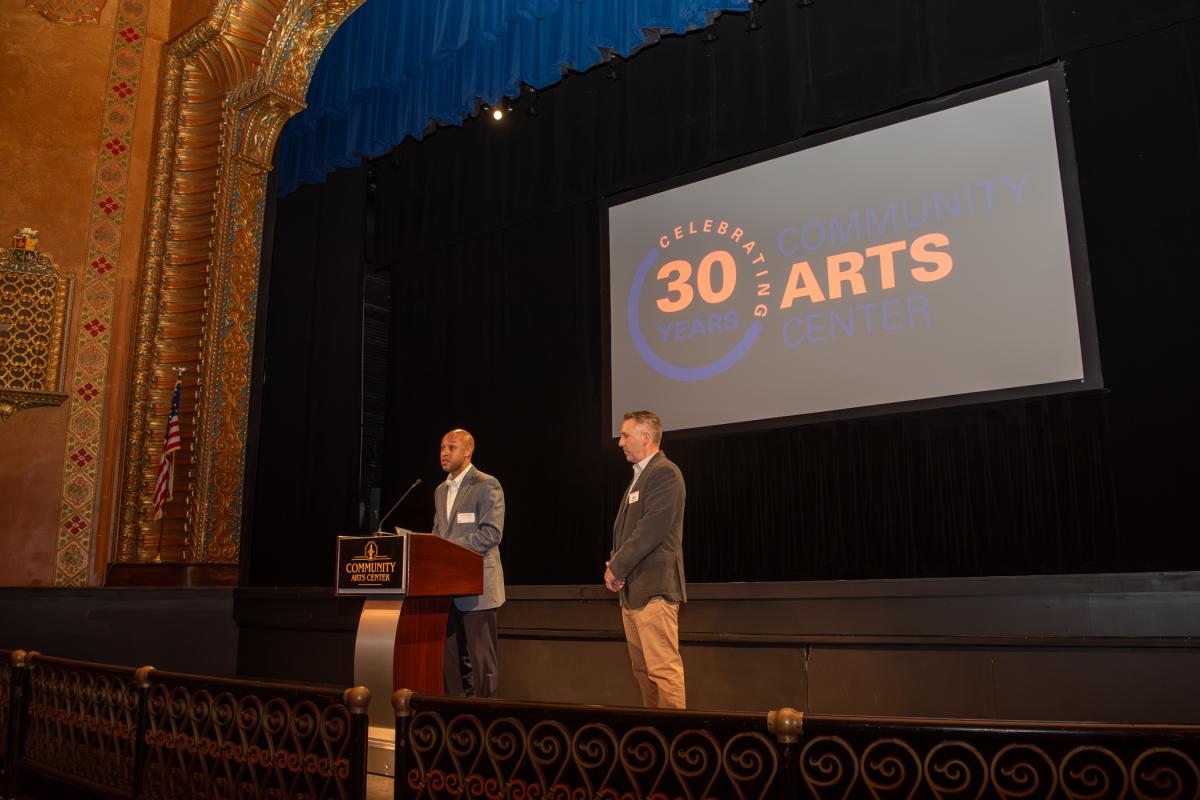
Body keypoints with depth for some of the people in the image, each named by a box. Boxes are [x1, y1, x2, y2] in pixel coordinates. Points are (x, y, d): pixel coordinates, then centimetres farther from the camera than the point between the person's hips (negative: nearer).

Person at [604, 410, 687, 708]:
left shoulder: (665, 473, -11)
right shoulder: (639, 476, 20)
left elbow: (651, 530, -19)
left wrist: (616, 568, -12)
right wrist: (615, 564, 5)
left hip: (654, 588, -10)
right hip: (633, 589, 10)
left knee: (663, 669, -9)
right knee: (642, 669, 14)